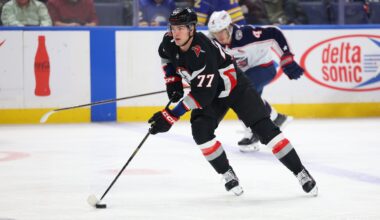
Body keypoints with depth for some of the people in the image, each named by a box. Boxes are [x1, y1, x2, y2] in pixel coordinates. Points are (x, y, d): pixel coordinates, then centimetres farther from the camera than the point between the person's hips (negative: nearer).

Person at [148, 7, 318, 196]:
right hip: (210, 96, 6)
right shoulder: (170, 43, -14)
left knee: (264, 128, -13)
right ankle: (227, 174, -2)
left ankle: (300, 172, -5)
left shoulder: (202, 52, -37)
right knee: (200, 131, -18)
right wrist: (173, 81, 3)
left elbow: (202, 94, -38)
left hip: (235, 88, -6)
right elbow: (166, 56, 14)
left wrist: (172, 115, -38)